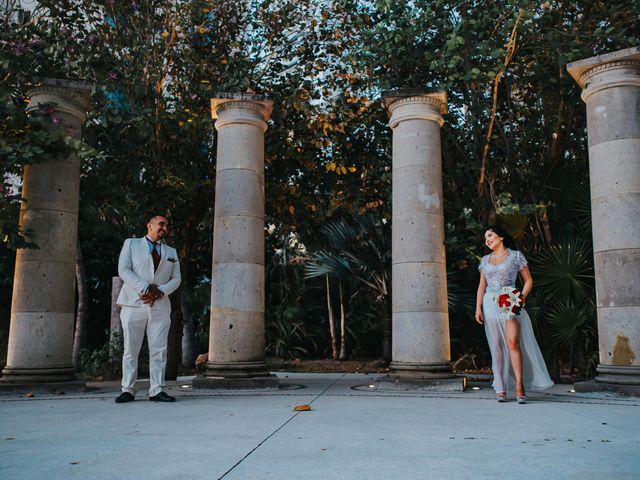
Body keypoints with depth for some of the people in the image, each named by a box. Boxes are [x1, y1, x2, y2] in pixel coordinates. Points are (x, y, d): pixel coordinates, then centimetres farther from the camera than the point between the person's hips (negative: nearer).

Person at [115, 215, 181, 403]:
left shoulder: (171, 252, 20)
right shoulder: (131, 244, 12)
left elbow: (176, 278, 11)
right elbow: (123, 270, -1)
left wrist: (160, 291, -9)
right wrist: (145, 287, -14)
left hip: (160, 306, 3)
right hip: (134, 303, -2)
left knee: (159, 350, -2)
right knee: (131, 349, -1)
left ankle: (156, 390, 2)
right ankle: (128, 390, 5)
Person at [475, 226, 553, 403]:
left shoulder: (516, 256, 4)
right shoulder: (485, 260, 15)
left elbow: (528, 281, 4)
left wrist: (522, 296, -13)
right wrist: (478, 307, 5)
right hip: (490, 304, 4)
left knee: (513, 342, -17)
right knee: (496, 346, 1)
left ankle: (519, 386, -12)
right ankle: (500, 389, 3)